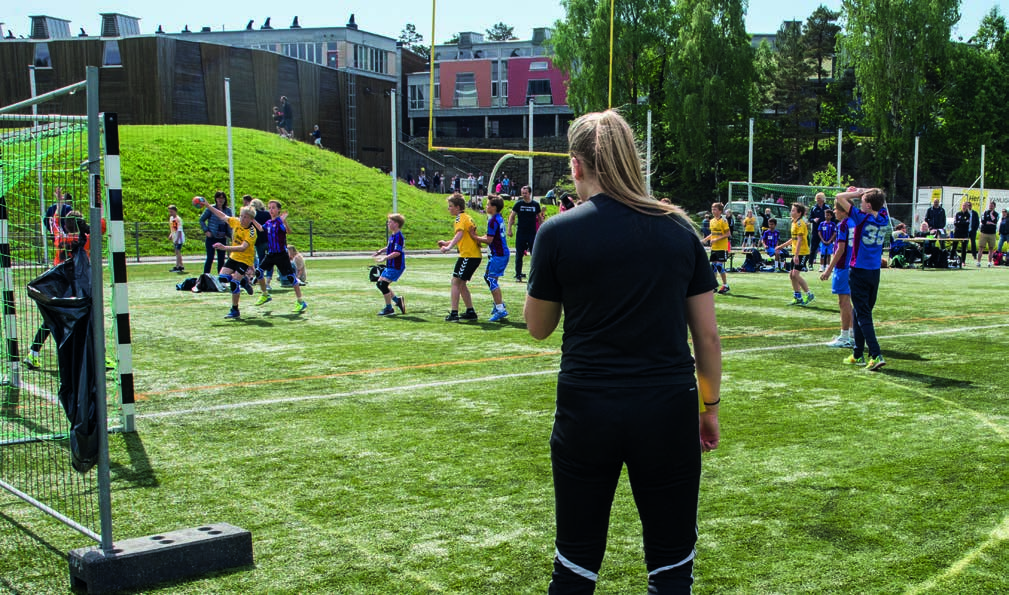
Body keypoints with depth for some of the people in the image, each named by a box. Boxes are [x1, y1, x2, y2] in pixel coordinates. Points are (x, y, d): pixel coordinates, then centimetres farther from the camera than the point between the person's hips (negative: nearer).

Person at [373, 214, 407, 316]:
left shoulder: (398, 236, -18)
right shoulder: (392, 235, 12)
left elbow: (397, 252, -25)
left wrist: (385, 258, -28)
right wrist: (381, 251, 16)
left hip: (396, 266, -10)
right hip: (390, 265, 10)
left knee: (383, 284, -12)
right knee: (379, 284, 12)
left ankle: (389, 308, 0)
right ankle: (397, 300, 19)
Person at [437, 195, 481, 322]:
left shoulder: (460, 218, -9)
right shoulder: (466, 217, 20)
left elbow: (459, 234, -27)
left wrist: (448, 247, -38)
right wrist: (446, 243, 22)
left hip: (468, 256, -10)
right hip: (475, 255, 10)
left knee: (456, 281, -8)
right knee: (461, 283, 17)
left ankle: (454, 313, -11)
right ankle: (470, 312, 19)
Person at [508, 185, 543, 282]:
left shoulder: (535, 204, 4)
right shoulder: (518, 204, 2)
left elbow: (540, 218, 14)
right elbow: (511, 217, 5)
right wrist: (509, 229, -4)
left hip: (532, 234, 0)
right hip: (520, 233, 0)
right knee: (519, 255, 3)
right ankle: (518, 275, 10)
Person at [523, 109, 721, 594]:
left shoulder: (559, 232, -5)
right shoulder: (679, 228, 1)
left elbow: (538, 327, 7)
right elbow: (707, 333, 3)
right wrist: (710, 406, 14)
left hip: (587, 412, -1)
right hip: (669, 411, 1)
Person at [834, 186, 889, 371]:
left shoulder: (862, 218, -15)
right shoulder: (884, 218, 2)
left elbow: (840, 197, -11)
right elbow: (881, 200, 24)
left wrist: (857, 192, 2)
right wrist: (861, 191, 15)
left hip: (859, 271, -7)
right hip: (875, 271, 7)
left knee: (863, 315, -6)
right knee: (860, 312, 17)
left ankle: (876, 355, -16)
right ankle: (858, 354, 24)